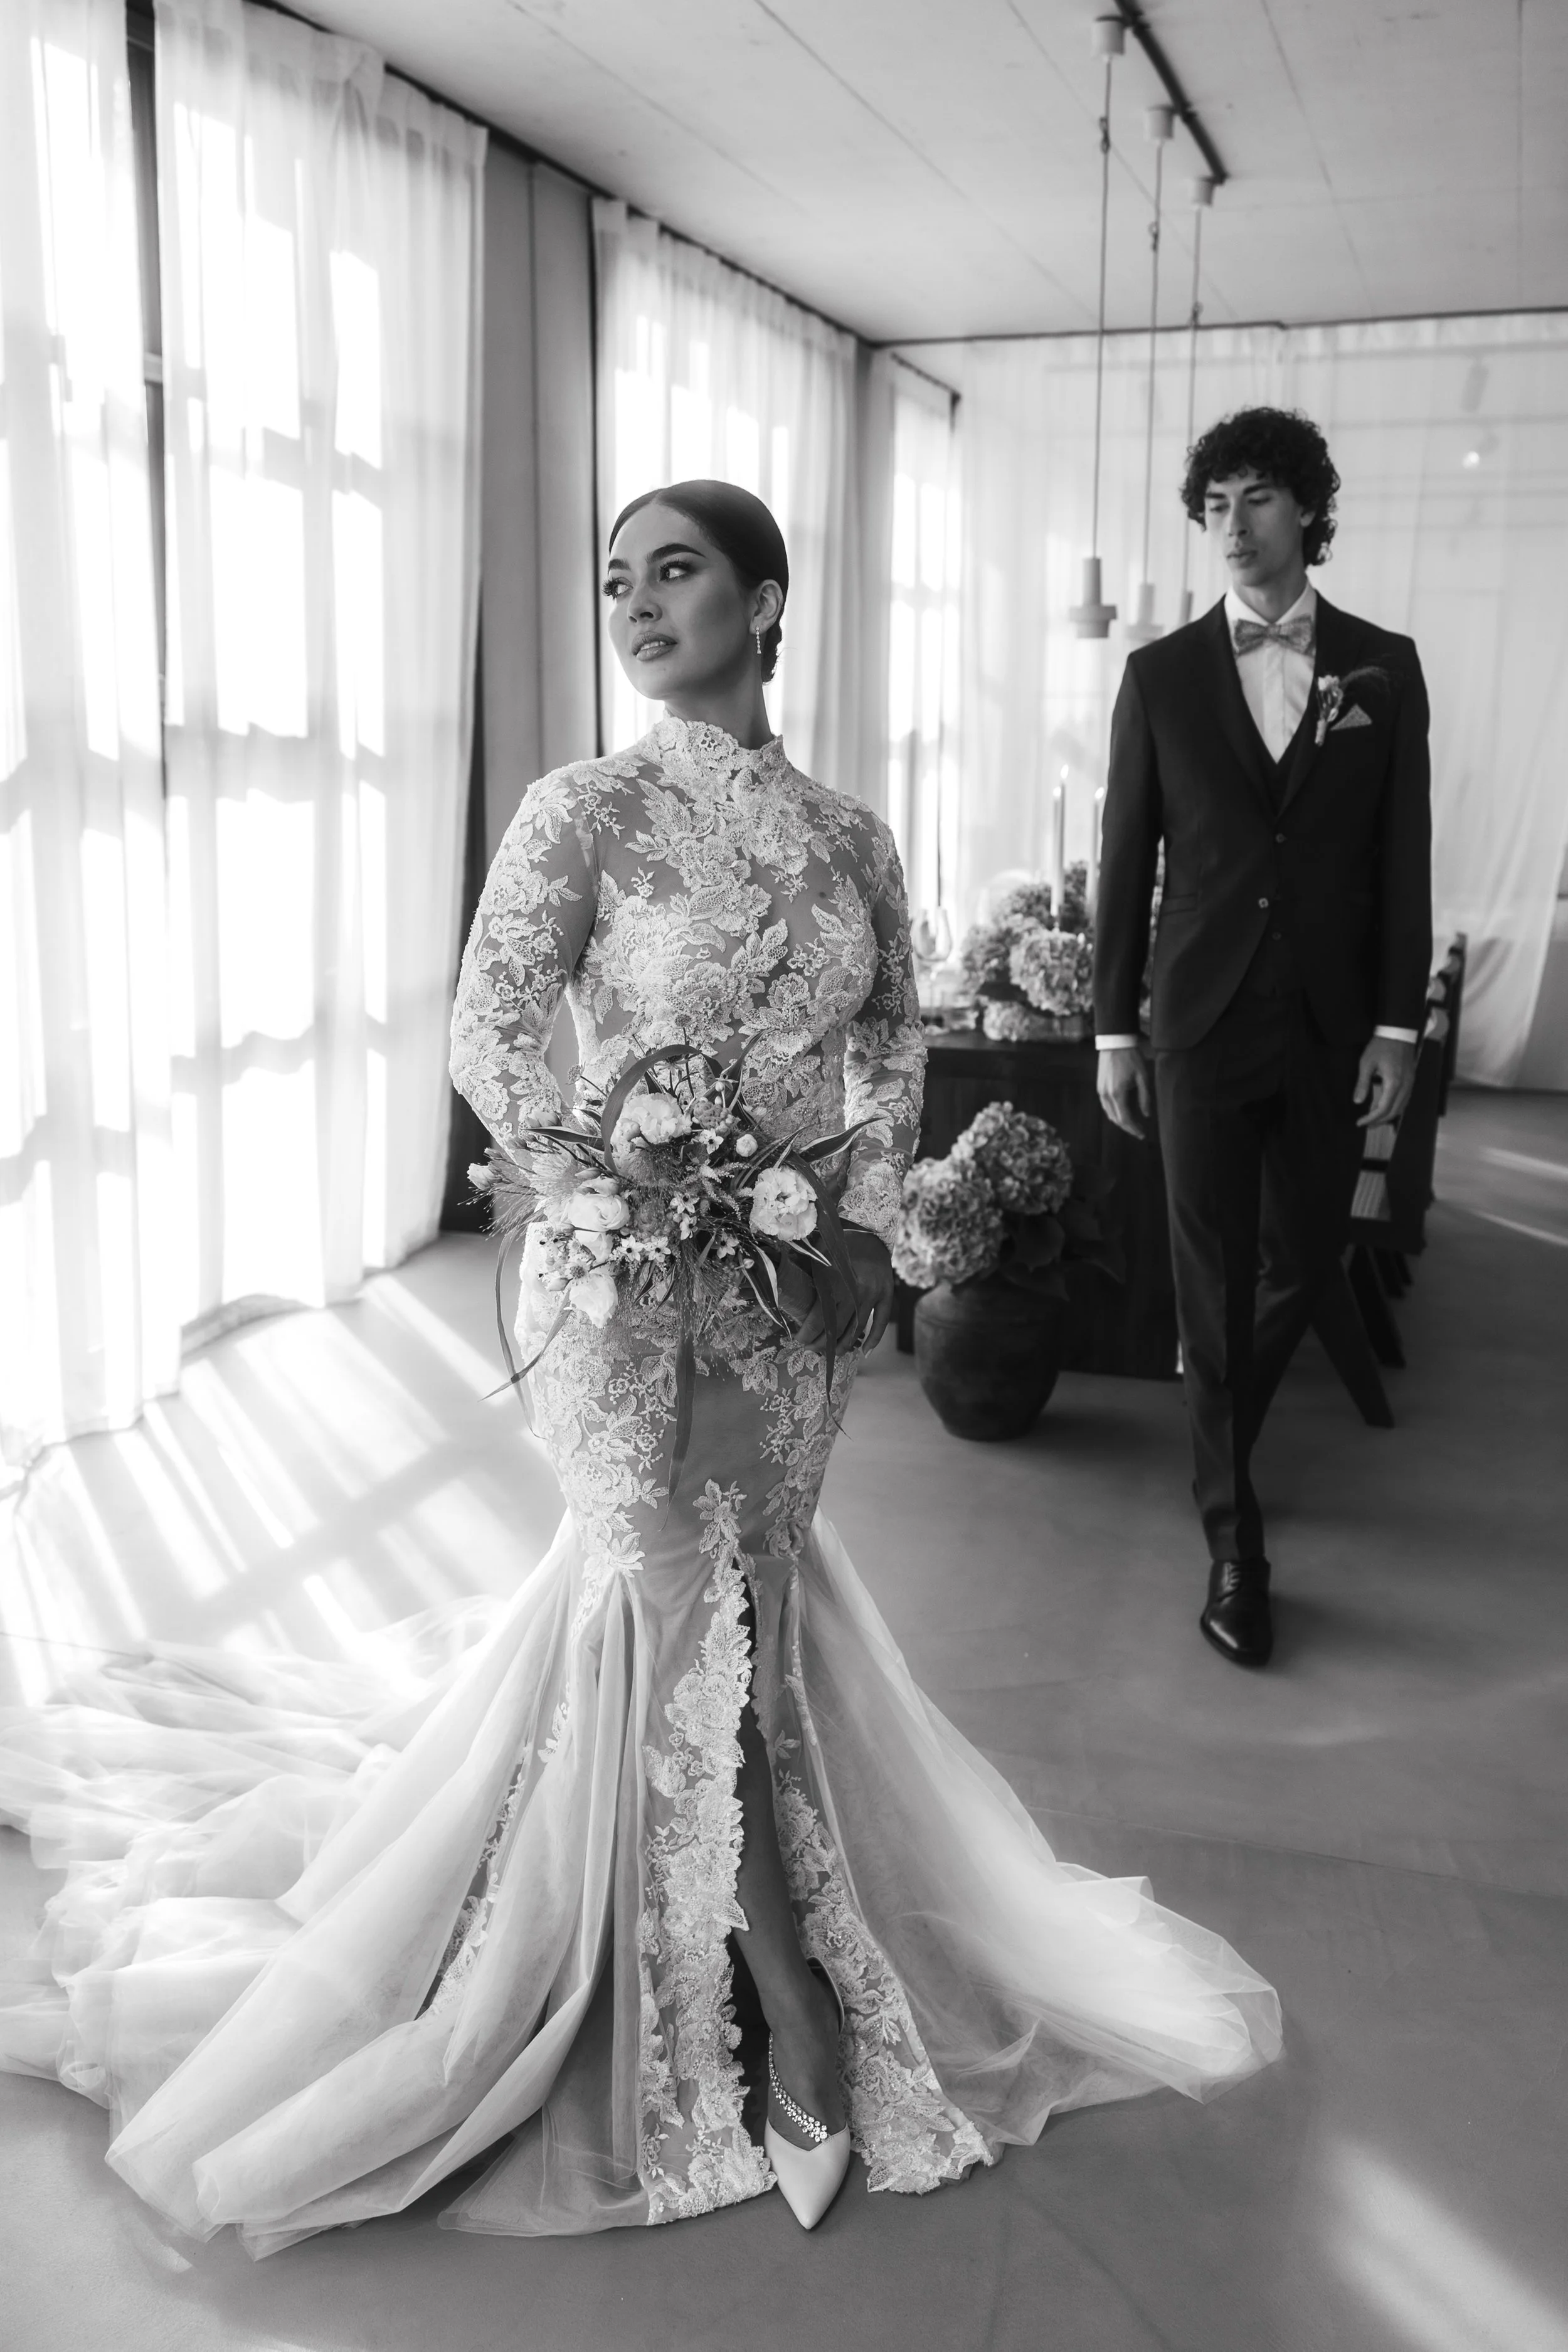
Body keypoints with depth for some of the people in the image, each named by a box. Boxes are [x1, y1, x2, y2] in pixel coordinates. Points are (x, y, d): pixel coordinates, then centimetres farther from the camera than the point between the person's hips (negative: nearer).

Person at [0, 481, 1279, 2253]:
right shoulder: (586, 811, -10)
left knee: (741, 1583, 17)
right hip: (635, 1279, -4)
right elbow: (488, 1040, -14)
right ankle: (790, 1996, 26)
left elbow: (891, 1028, 13)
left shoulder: (847, 834, 3)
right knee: (694, 1606, 4)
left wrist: (872, 1209, -1)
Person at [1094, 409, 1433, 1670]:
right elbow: (1127, 858, 2)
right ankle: (1234, 1533, 13)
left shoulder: (1383, 666, 4)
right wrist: (1115, 1025, 1)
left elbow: (1404, 854, 2)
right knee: (1214, 1279, 2)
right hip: (1205, 1021, -1)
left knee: (1304, 1265, 11)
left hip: (1333, 1024, 1)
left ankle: (1221, 1437, 38)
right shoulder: (1161, 674, 2)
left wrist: (1399, 1021, -3)